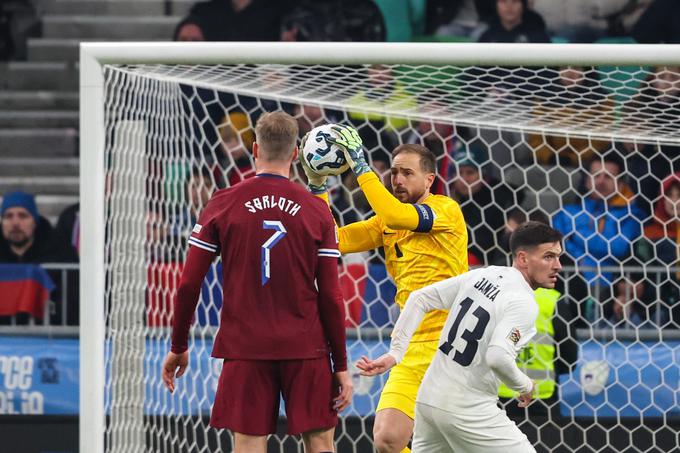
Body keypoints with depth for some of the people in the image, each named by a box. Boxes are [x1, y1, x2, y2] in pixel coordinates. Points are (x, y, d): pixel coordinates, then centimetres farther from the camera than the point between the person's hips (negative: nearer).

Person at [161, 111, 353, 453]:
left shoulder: (222, 205, 1)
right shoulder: (316, 211, 1)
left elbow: (189, 284, 0)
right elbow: (330, 296, -2)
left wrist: (178, 347, 11)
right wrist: (341, 366, 3)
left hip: (245, 348, 0)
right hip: (305, 348, 0)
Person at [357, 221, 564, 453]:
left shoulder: (482, 275, 8)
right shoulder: (524, 303, -15)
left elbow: (419, 298, 9)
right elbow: (498, 357, -29)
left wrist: (395, 353, 10)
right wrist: (525, 386, -10)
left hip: (428, 399, 8)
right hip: (468, 411, -8)